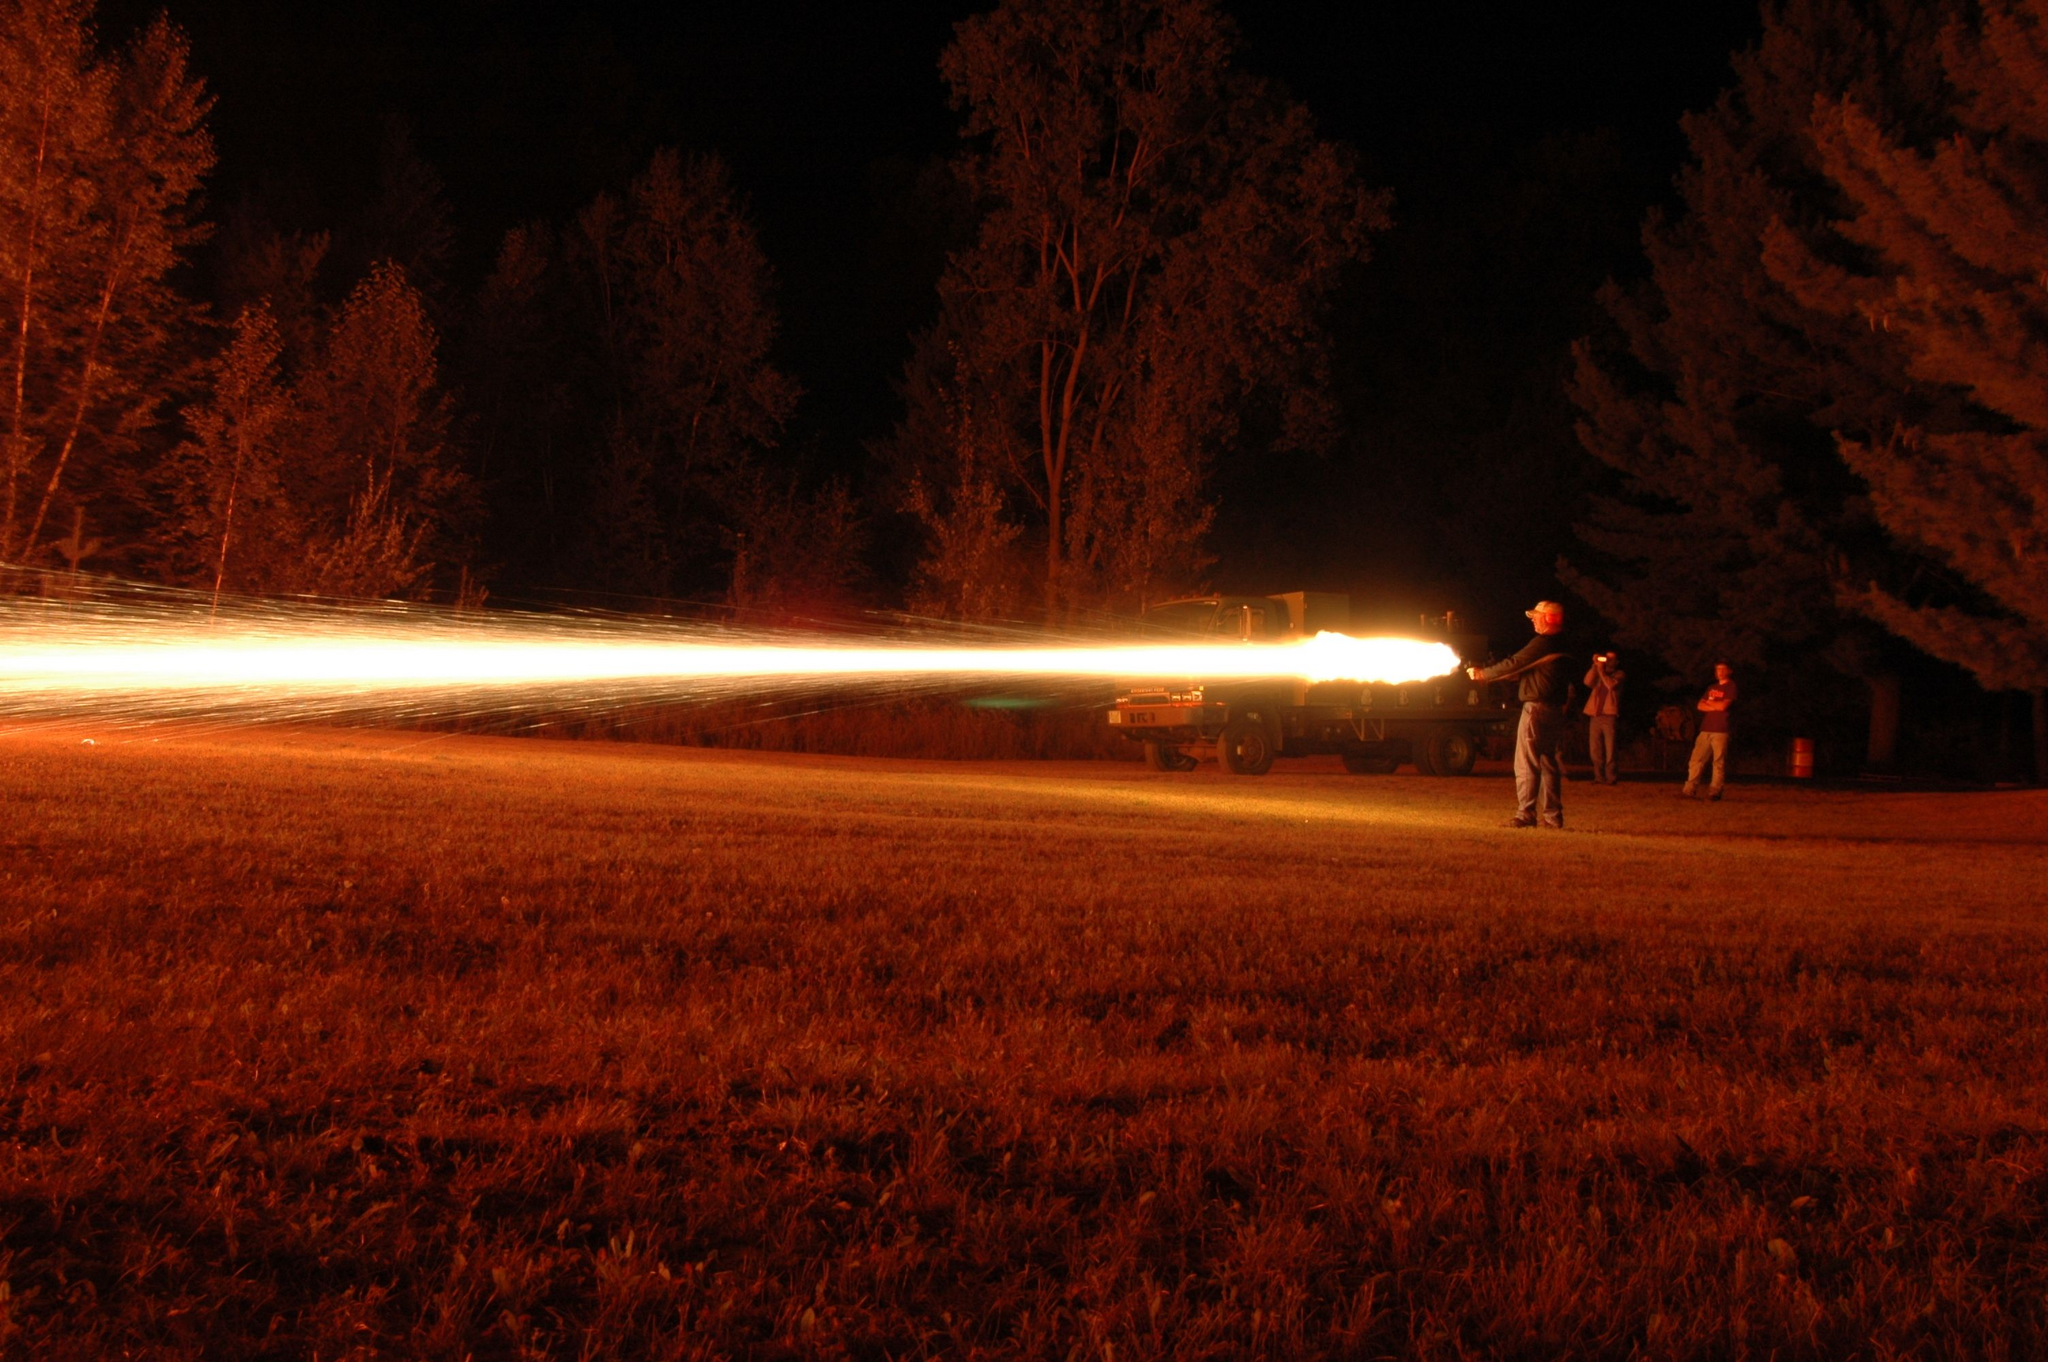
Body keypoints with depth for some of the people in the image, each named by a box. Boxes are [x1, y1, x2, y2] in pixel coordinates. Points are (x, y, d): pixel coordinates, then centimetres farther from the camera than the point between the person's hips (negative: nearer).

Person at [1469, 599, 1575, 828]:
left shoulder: (1541, 644, -14)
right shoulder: (1563, 648, 16)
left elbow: (1513, 665, -10)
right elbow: (1523, 671, 22)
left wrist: (1482, 673, 4)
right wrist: (1488, 674, 22)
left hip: (1536, 708, -9)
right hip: (1555, 711, 9)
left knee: (1526, 764, -7)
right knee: (1548, 763, 12)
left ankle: (1525, 815, -10)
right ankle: (1552, 816, 11)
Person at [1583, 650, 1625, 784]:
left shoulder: (1619, 674, 8)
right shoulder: (1598, 673, 21)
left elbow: (1611, 684, -11)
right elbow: (1588, 682, 3)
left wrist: (1601, 670, -4)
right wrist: (1595, 666, -1)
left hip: (1609, 715, -4)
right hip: (1594, 714, 4)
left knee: (1609, 748, -9)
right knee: (1595, 749, 2)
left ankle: (1610, 777, -8)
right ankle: (1599, 776, 8)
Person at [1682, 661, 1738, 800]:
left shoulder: (1731, 687, 1)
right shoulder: (1712, 688, 22)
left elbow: (1723, 706, -12)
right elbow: (1700, 706, 13)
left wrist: (1709, 703, 5)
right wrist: (1715, 707, -3)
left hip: (1721, 730, -6)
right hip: (1706, 729, 6)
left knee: (1719, 762, -7)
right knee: (1696, 760, 0)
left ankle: (1715, 792, -6)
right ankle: (1690, 790, -1)